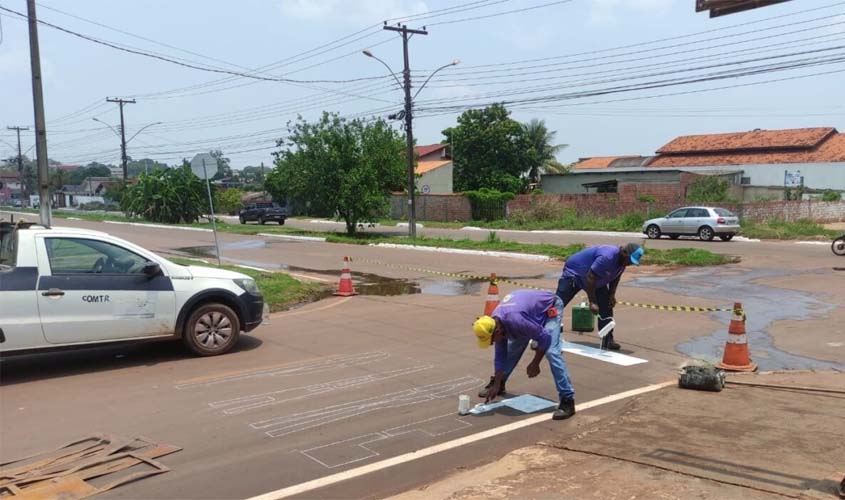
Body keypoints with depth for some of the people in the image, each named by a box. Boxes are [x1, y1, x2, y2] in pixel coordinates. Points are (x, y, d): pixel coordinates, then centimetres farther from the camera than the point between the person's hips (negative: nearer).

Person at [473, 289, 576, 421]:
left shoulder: (514, 320, -41)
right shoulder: (493, 323, -15)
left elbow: (545, 338, -30)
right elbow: (500, 356, -3)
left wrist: (535, 364, -18)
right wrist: (496, 385, -3)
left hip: (551, 307, -8)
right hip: (533, 309, 8)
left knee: (551, 352, -23)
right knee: (512, 349, 9)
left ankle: (567, 401, -19)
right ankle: (498, 385, 30)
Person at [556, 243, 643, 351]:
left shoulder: (622, 259, -9)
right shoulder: (607, 257, -37)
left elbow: (615, 277, 8)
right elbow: (590, 278, -34)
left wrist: (612, 295, -4)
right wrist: (592, 302, -30)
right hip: (574, 272, -8)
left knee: (606, 307, 0)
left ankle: (607, 340, 7)